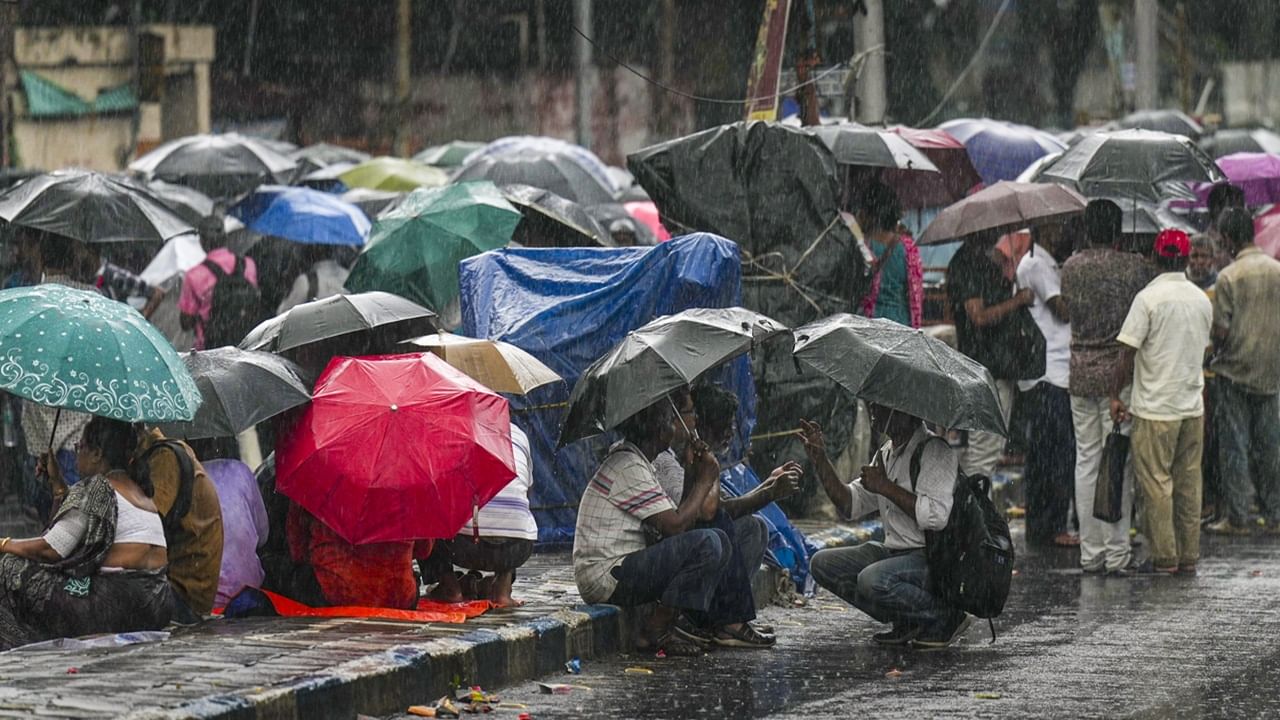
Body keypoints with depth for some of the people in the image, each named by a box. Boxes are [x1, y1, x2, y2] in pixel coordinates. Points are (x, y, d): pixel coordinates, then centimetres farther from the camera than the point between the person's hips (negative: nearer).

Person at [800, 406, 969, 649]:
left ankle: (947, 618, -9)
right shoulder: (887, 453, 14)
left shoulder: (935, 451, -15)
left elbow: (936, 516, -27)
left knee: (873, 580, -34)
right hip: (895, 552, 10)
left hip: (936, 558, -10)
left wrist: (885, 487, -20)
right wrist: (820, 458, 8)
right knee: (822, 563, 1)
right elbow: (850, 505, 19)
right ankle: (906, 622, 1)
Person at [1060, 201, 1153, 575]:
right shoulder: (1133, 266, -9)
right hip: (1119, 373, -4)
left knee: (1086, 461, 9)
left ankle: (1090, 553, 11)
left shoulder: (1070, 268, 3)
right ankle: (1116, 553, -1)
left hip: (1080, 374, 4)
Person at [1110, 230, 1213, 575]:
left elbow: (1128, 354, -13)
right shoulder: (1202, 300, 6)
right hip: (1193, 405, 6)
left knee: (1156, 482, 1)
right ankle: (1189, 557, 13)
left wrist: (1116, 395, -3)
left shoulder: (1150, 298, -13)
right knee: (1188, 482, 10)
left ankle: (1165, 558, 1)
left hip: (1156, 407, -6)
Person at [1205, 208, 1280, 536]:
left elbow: (1221, 330, -14)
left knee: (1234, 446, 1)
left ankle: (1237, 518, 1)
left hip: (1235, 371, -5)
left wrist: (1217, 351, 6)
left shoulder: (1229, 276, -14)